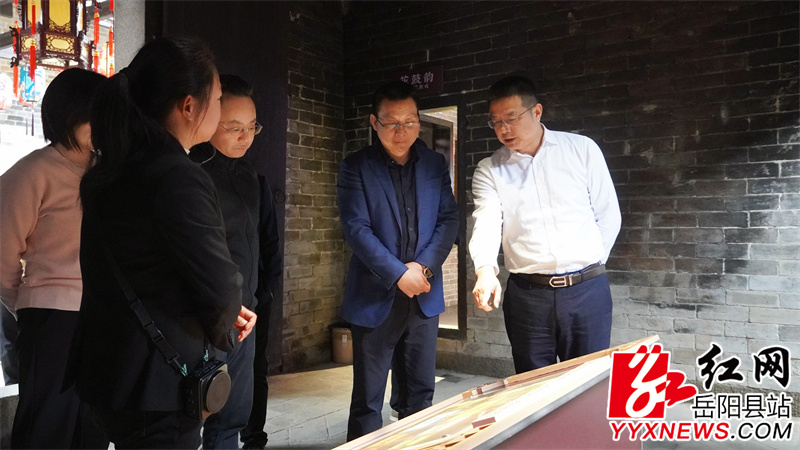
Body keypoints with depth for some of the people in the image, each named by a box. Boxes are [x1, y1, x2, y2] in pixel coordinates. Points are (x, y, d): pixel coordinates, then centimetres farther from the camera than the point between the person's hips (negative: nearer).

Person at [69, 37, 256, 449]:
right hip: (154, 384, -9)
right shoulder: (178, 178, -22)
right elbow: (221, 284, -20)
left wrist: (222, 313, 8)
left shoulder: (110, 172, 6)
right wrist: (221, 328, 2)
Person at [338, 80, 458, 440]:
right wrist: (399, 275, -17)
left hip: (424, 296, 3)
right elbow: (356, 229, -11)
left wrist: (424, 267, -11)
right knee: (368, 397, 6)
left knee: (420, 391, 13)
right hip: (375, 298, -3)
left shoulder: (435, 164, 7)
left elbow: (449, 219, 3)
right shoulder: (356, 167, -4)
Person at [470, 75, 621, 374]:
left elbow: (608, 216, 8)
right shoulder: (489, 171, 4)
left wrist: (588, 268, 7)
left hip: (587, 290, 0)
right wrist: (485, 270, -31)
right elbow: (486, 222, -13)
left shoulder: (582, 149, 3)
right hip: (526, 294, 1)